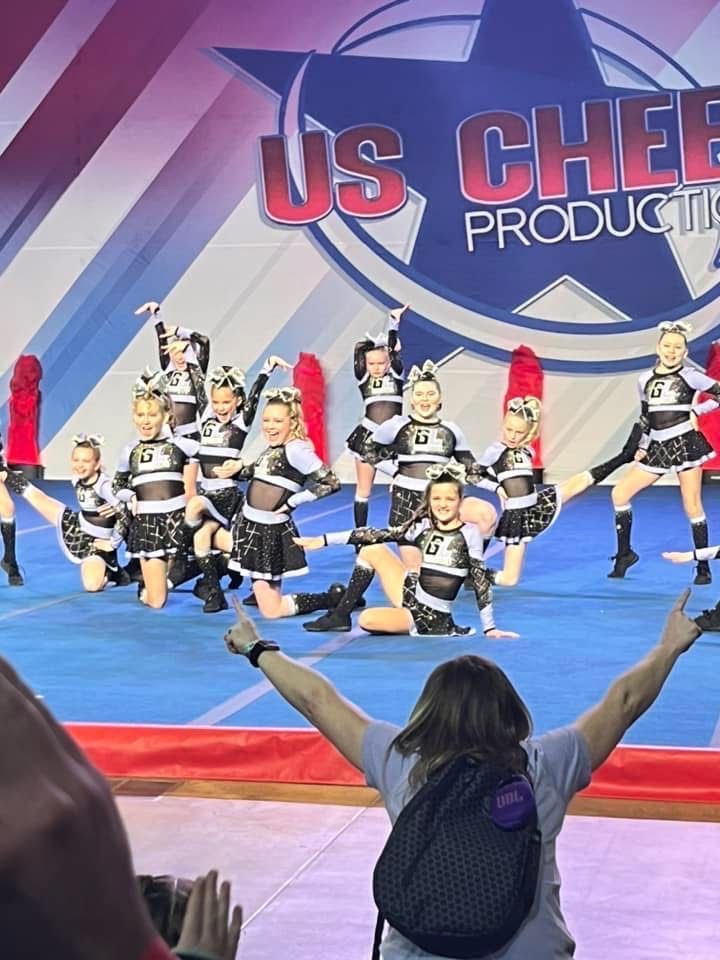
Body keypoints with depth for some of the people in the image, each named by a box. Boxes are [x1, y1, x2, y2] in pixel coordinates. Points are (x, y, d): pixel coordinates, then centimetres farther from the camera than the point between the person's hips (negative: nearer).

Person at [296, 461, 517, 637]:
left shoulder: (469, 533, -8)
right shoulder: (423, 527, 4)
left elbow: (480, 580, -6)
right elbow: (376, 535, 1)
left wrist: (489, 628, -8)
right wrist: (325, 540, -3)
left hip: (431, 617, -6)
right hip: (411, 596, 6)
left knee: (367, 619, -25)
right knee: (372, 550, -4)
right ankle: (340, 616, 2)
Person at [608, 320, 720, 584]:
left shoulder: (689, 376, -4)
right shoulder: (645, 380, 9)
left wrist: (696, 411, -8)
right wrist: (642, 447, 10)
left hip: (685, 444, -5)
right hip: (658, 448, 5)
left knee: (692, 505, -3)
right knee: (620, 493, 0)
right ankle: (624, 553, 13)